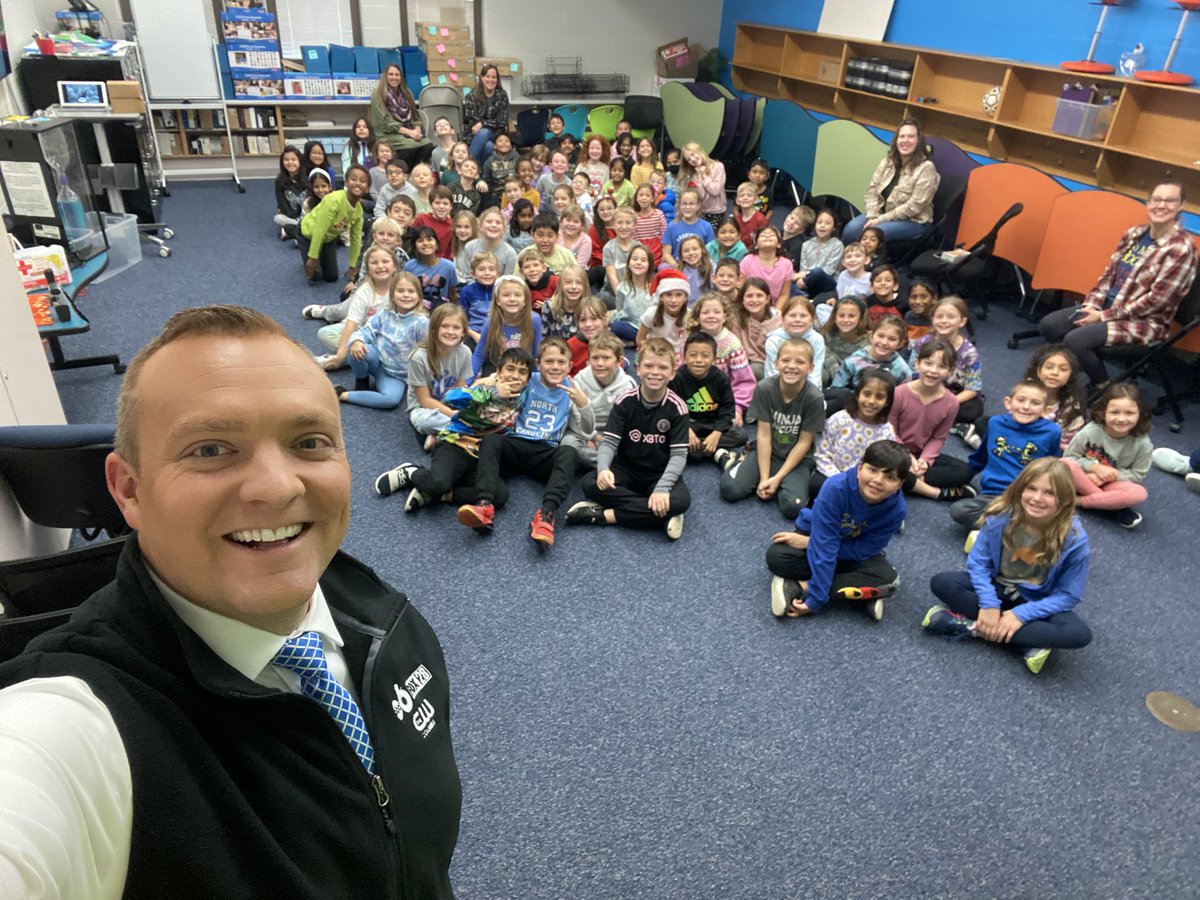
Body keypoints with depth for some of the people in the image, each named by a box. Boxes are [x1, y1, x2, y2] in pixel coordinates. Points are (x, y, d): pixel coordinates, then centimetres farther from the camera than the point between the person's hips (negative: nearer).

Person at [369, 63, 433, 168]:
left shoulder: (406, 92, 18)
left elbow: (414, 115, 15)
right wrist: (408, 132, -18)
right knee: (412, 145, -35)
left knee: (428, 145, -26)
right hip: (388, 134, -5)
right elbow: (386, 121, -10)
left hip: (409, 132, 5)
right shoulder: (377, 94, -1)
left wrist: (417, 129, -9)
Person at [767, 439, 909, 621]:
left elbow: (864, 550, -23)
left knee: (888, 579, -28)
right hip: (817, 538, -1)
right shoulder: (836, 488, -33)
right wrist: (817, 597, -36)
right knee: (776, 556, -29)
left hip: (856, 554, 1)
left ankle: (799, 587, -25)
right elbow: (823, 545, -34)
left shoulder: (897, 510, -26)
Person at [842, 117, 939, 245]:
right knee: (851, 228, -23)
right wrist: (872, 216, -15)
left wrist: (881, 219, -21)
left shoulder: (926, 168, -14)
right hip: (882, 213, 5)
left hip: (914, 221, -5)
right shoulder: (888, 161, 5)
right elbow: (872, 190, 3)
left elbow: (914, 206, -19)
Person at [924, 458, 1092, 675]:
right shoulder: (1001, 517, -20)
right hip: (996, 587, 1)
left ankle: (974, 627, -25)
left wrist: (1021, 614, -26)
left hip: (1038, 601, -1)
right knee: (941, 583, -23)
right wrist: (989, 604, -25)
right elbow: (978, 561, -12)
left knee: (1079, 634, -30)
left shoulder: (1074, 538, -23)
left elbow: (1068, 595, -17)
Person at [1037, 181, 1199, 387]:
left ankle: (1103, 389, -3)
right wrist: (1092, 305, -5)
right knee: (1048, 326, -8)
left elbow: (1156, 300, -18)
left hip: (1144, 321, -7)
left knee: (1075, 340, -27)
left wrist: (1103, 316, -18)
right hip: (1107, 306, 7)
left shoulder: (1182, 248, -16)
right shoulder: (1134, 234, 4)